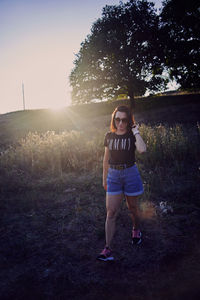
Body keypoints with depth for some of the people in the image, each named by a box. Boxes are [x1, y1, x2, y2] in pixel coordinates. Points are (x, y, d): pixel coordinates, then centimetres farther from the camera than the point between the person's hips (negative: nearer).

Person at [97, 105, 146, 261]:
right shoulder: (109, 136, 3)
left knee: (132, 207, 15)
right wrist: (104, 178, 15)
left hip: (131, 174, -2)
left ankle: (136, 229, 46)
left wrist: (136, 131, -17)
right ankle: (108, 249, 0)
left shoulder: (132, 135, -5)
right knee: (111, 212, -3)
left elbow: (142, 149, -28)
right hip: (113, 175, 2)